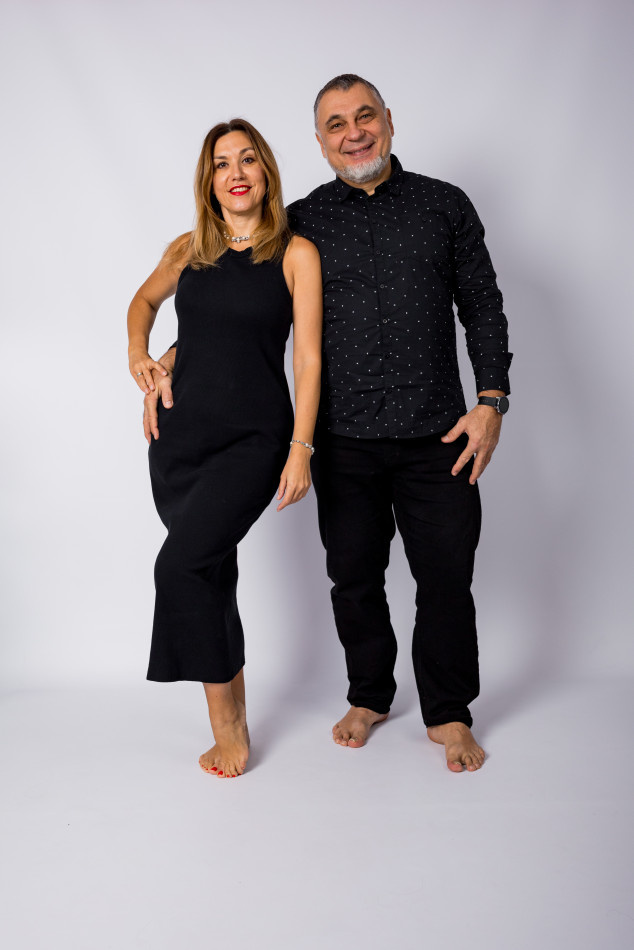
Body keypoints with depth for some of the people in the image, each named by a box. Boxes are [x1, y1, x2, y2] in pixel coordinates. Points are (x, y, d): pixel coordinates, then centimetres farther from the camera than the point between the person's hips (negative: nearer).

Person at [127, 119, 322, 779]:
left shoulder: (296, 254, -1)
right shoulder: (188, 250, 9)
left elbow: (309, 358, -5)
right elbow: (143, 300, 29)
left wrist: (301, 449, -11)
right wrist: (137, 351, 9)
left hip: (254, 439, -4)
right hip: (180, 435, 4)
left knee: (183, 563, -19)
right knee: (213, 574, 8)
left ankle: (225, 724, -3)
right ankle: (233, 723, 22)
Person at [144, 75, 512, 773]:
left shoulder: (445, 206, 6)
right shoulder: (301, 223, 7)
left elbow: (483, 308, 8)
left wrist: (490, 401, -2)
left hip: (437, 436, 0)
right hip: (344, 441, 1)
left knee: (446, 577, 4)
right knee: (353, 577, 11)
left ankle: (448, 714, 25)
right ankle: (368, 697, 34)